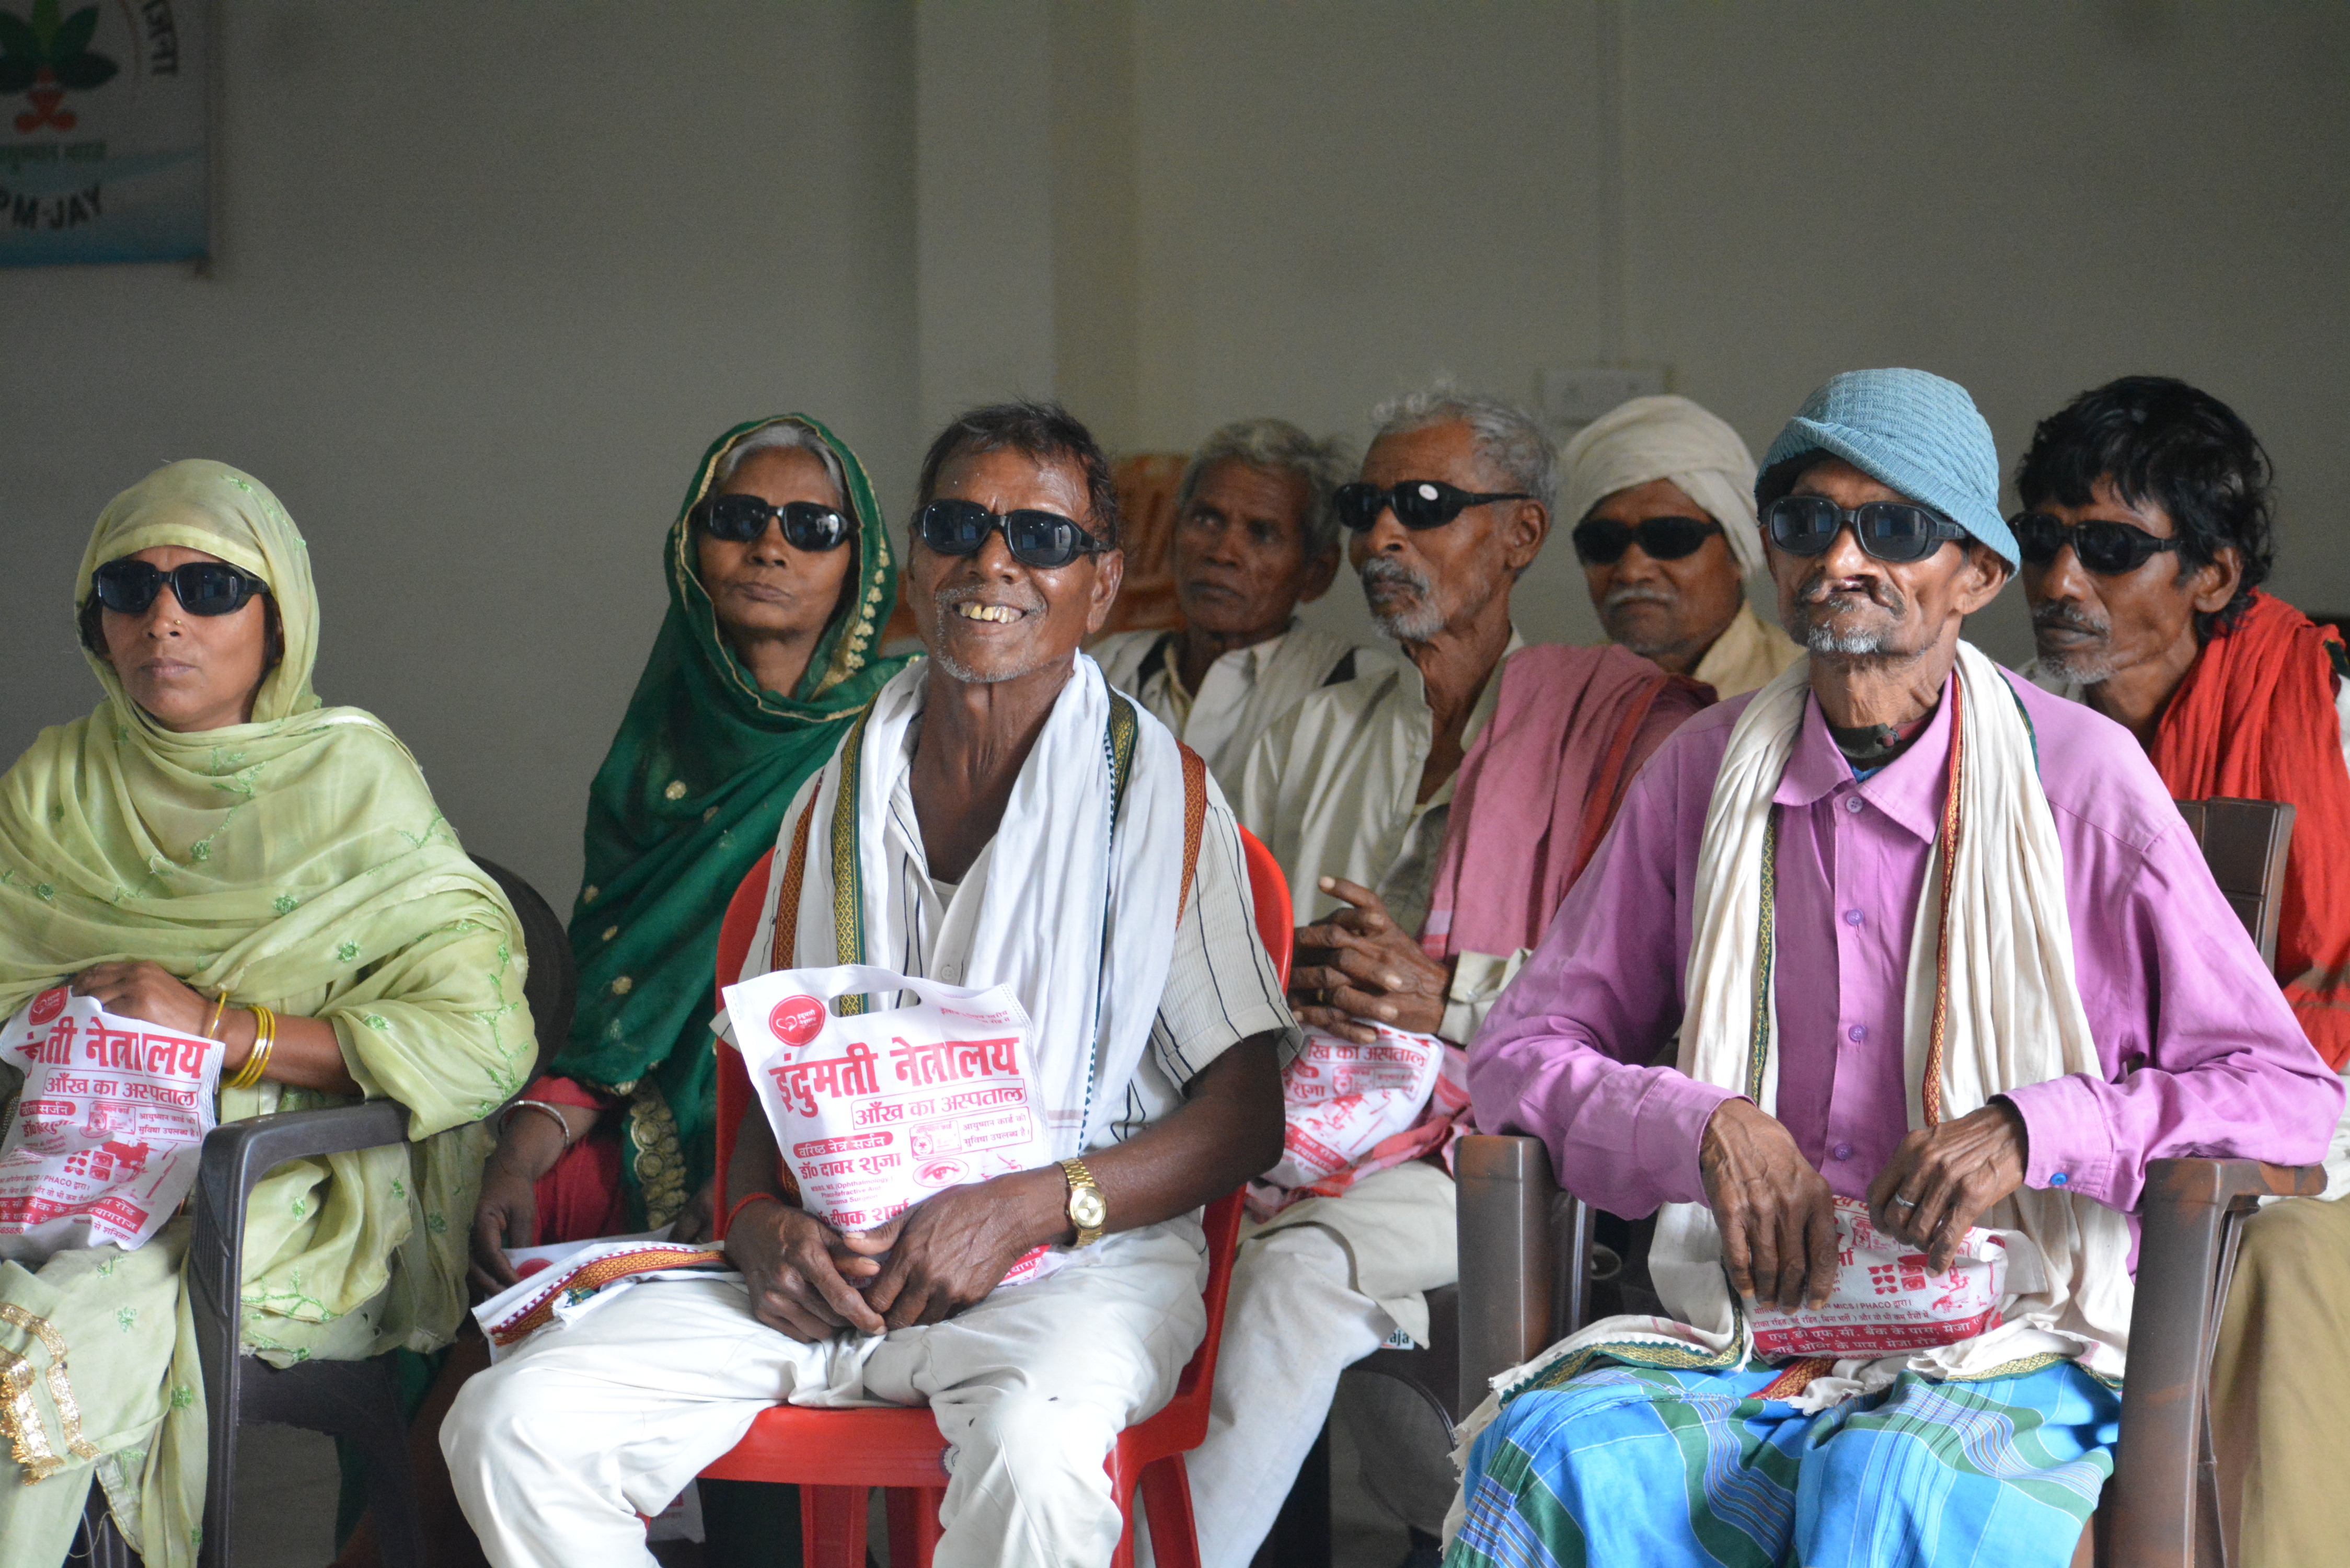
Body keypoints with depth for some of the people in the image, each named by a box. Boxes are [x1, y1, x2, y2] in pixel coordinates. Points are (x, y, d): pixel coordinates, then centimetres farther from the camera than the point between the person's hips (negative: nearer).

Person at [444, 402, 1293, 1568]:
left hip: (1075, 1261, -4)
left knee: (1031, 1449, -40)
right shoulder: (837, 796, 16)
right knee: (512, 1427, -18)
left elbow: (1248, 1114, -3)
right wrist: (759, 1226, -3)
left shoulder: (1156, 790, 1)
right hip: (825, 1263, 5)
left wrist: (1023, 1210, -16)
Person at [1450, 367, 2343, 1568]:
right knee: (1546, 1452, -30)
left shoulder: (2081, 775, -1)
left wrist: (2033, 1131, -17)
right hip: (1743, 1326, 3)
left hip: (2015, 1354, -2)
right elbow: (1518, 1056, 10)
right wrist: (1707, 1128, -9)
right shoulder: (1705, 772, 10)